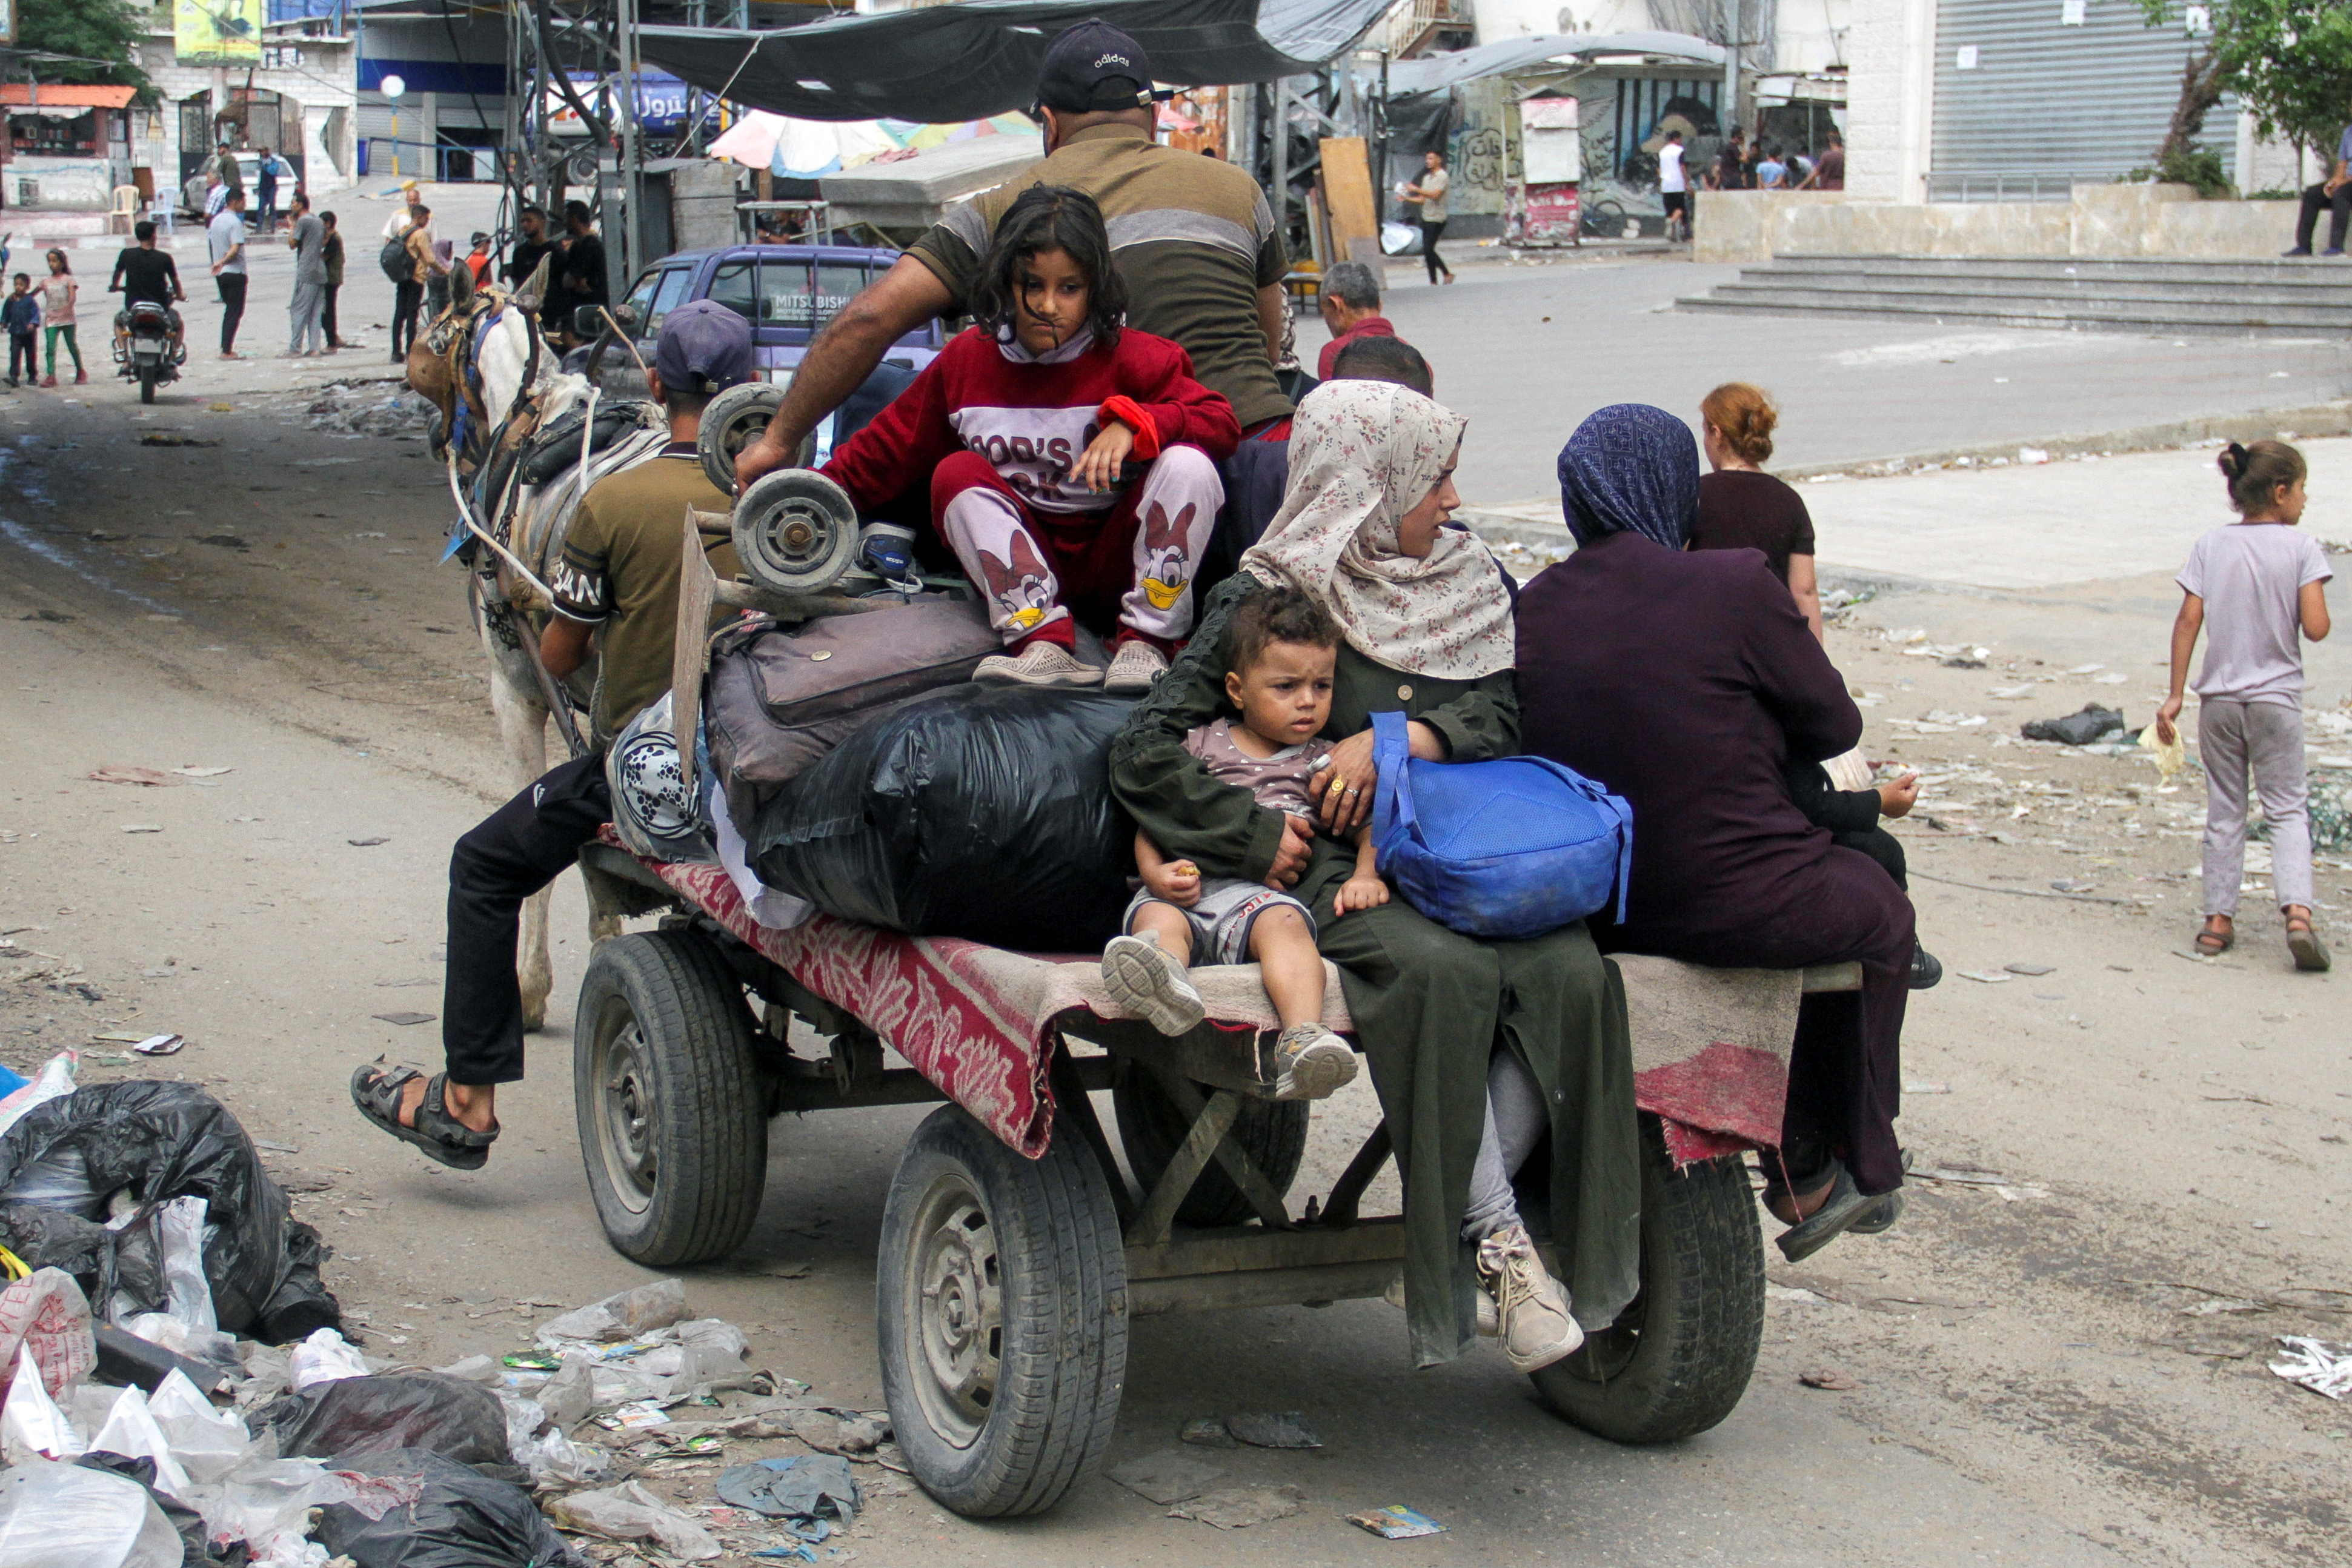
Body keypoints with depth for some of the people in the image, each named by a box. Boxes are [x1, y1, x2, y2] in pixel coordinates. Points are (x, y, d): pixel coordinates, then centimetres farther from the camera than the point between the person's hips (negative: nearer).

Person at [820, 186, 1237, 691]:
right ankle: (1044, 644, -37)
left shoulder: (1132, 358, -7)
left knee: (1188, 463, -26)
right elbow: (888, 447, 11)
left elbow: (1221, 422, -17)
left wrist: (1134, 423, -32)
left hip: (1116, 564, -3)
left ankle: (1145, 641, -26)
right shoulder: (966, 361, 3)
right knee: (957, 473, -21)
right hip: (1027, 569, 3)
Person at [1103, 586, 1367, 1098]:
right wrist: (1155, 871, -4)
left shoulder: (1324, 762, 22)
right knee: (1156, 919, -33)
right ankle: (1166, 988, -68)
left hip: (1264, 893, -1)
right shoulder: (1201, 744, 21)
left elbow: (1369, 824, 14)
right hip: (1185, 888, 1)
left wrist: (1366, 875, -8)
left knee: (1284, 923, -35)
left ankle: (1303, 1036, -58)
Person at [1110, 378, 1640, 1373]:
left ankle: (1455, 1234, -20)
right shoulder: (1266, 599, -1)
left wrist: (1400, 738, -13)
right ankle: (1494, 1237, -25)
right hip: (1330, 872, -4)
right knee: (1446, 972, -35)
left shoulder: (1469, 580, 15)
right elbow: (1142, 753, -7)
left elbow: (1502, 713, 4)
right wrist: (1259, 836, -13)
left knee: (1574, 973, -26)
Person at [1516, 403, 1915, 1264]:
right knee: (1881, 909, 27)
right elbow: (1834, 725, -2)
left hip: (1587, 910, 6)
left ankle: (1802, 1167, 35)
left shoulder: (1534, 605, 1)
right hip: (1735, 907, -6)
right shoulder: (1736, 586, -14)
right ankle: (1856, 1169, 35)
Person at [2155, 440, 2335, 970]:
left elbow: (2188, 621, -4)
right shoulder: (2302, 548, -7)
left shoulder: (2209, 546, 1)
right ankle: (2297, 911, -13)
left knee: (2224, 809, 12)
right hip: (2276, 697, -2)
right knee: (2287, 808, 5)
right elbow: (2316, 628, -14)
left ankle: (2218, 921, 13)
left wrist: (2174, 694, -1)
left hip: (2218, 698, 2)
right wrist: (2291, 612, 9)